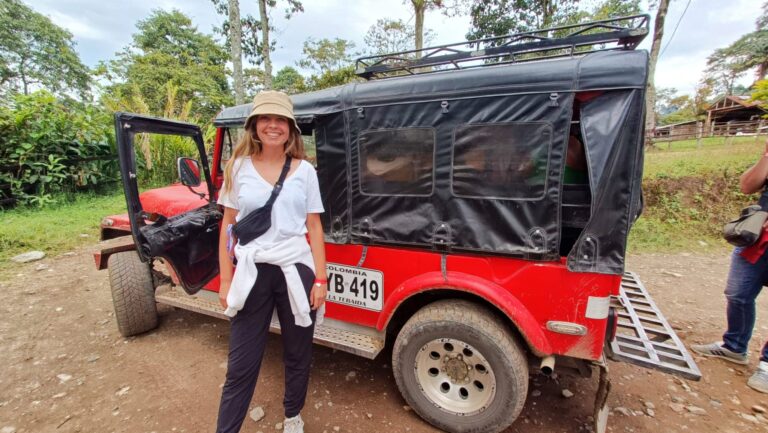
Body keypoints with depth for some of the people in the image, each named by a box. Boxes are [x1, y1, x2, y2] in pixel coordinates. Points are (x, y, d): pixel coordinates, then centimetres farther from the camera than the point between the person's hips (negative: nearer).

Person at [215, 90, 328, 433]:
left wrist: (320, 279, -4)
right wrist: (225, 280, 2)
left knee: (298, 355, 16)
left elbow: (314, 227, 1)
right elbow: (228, 225, 5)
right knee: (241, 363, 8)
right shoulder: (239, 167, 2)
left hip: (296, 270, 1)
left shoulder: (305, 171, 1)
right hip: (252, 272, 0)